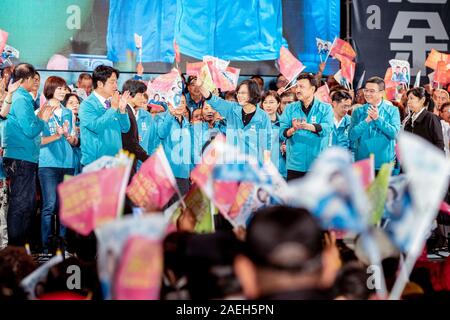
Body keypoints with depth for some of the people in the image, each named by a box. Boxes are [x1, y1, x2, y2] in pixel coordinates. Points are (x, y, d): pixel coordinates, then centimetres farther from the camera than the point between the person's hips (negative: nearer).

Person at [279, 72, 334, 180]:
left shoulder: (325, 108, 2)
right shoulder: (290, 108, 9)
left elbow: (326, 128, -15)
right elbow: (282, 132, -2)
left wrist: (308, 126, -34)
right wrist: (293, 130, -25)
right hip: (295, 164, 2)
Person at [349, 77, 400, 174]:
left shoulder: (392, 110, 4)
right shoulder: (358, 111, 7)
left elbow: (394, 133, -9)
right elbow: (352, 136, -4)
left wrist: (378, 118, -17)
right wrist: (367, 120, -16)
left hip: (385, 163, -1)